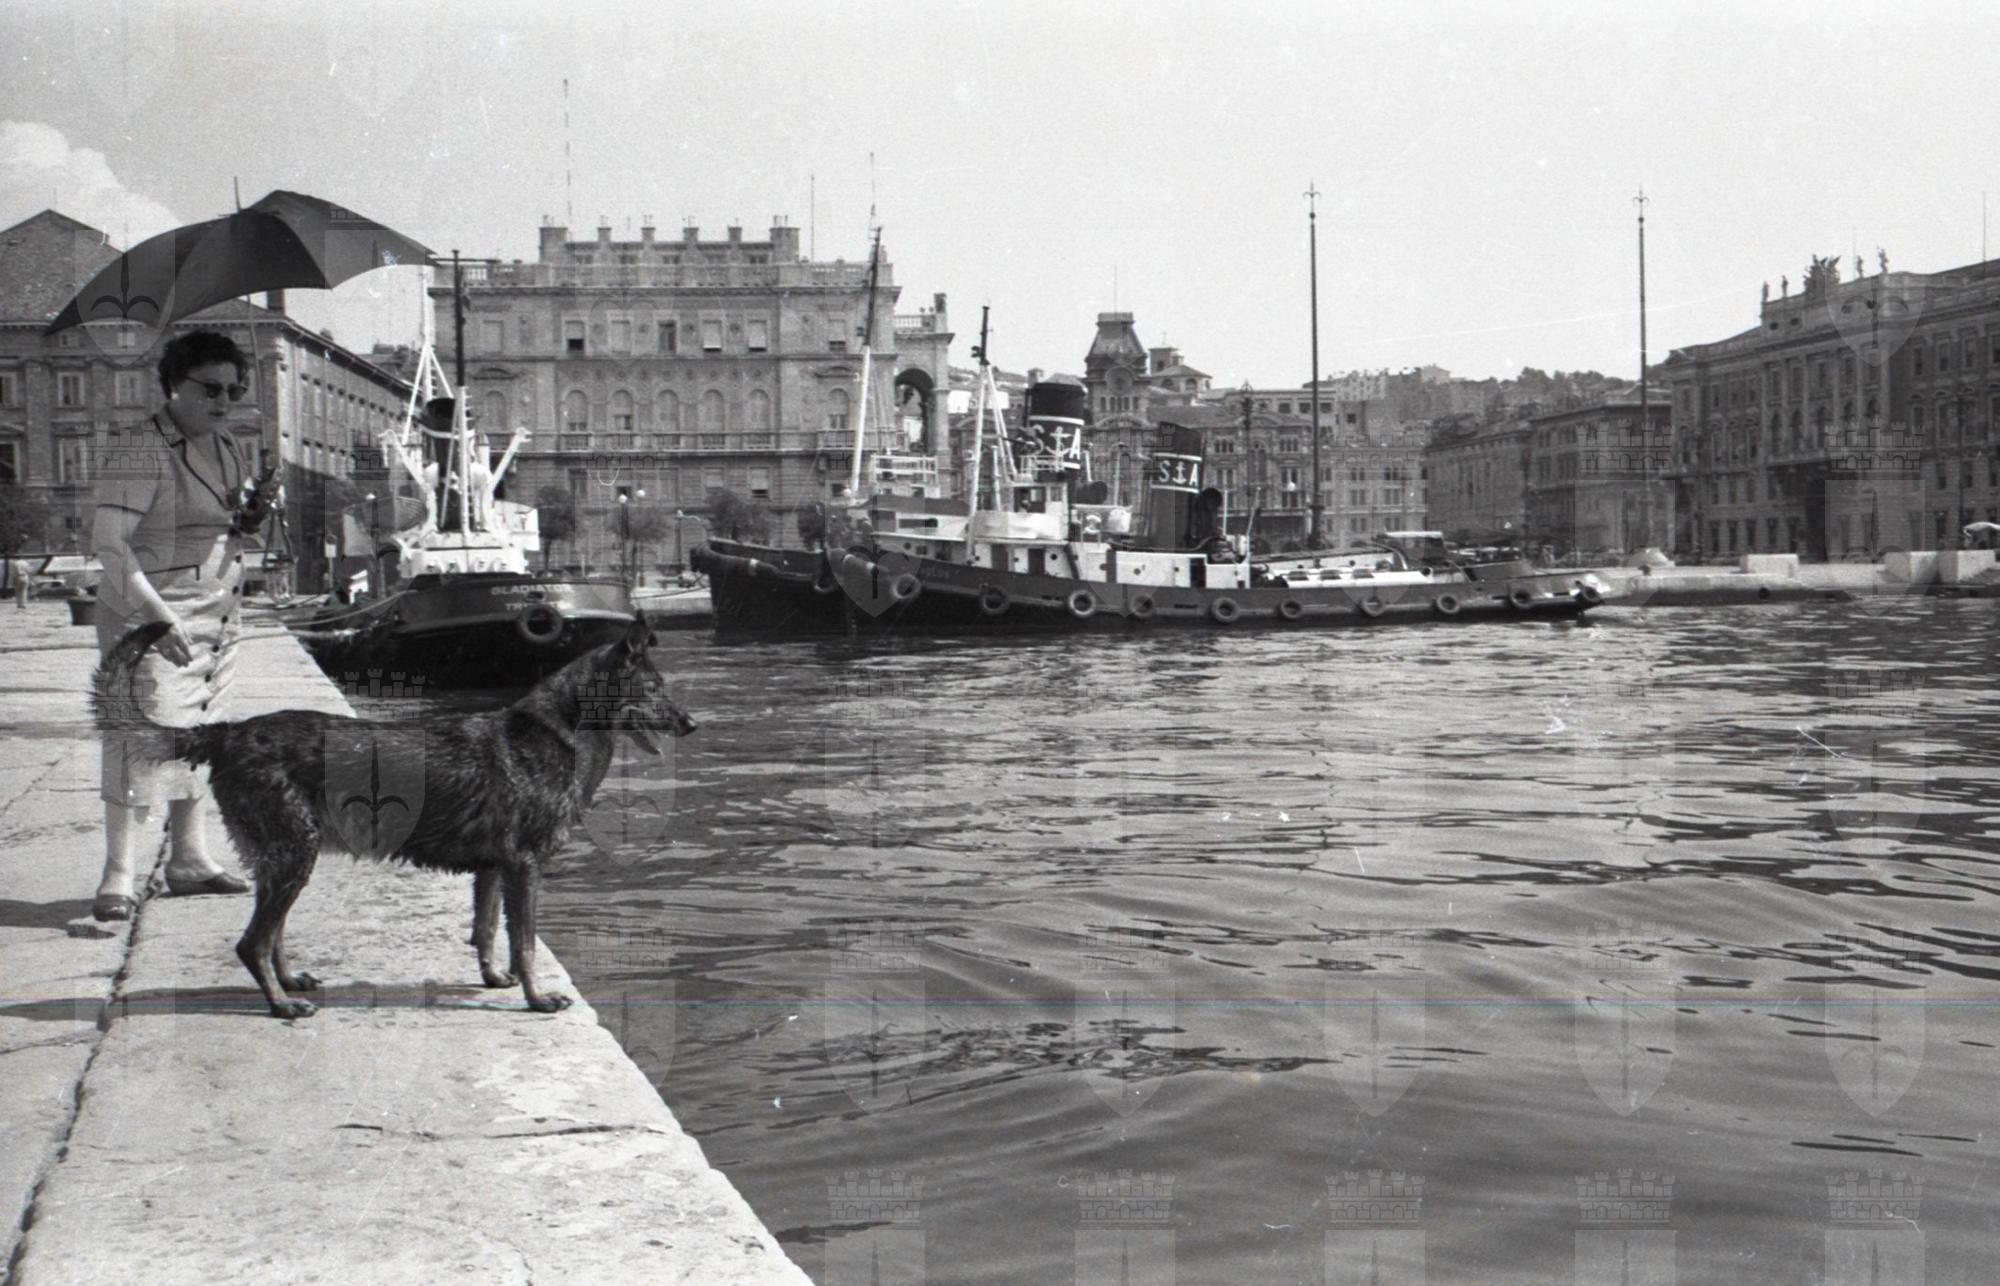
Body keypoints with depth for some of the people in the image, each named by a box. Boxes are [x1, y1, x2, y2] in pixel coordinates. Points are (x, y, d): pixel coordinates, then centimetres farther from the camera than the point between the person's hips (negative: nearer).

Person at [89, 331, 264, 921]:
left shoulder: (225, 446, 13)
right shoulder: (138, 449, -12)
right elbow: (110, 541, -19)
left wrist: (253, 513, 1)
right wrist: (157, 614, -28)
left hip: (218, 614, 8)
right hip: (152, 616, -8)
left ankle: (189, 858, 22)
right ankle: (117, 877, -7)